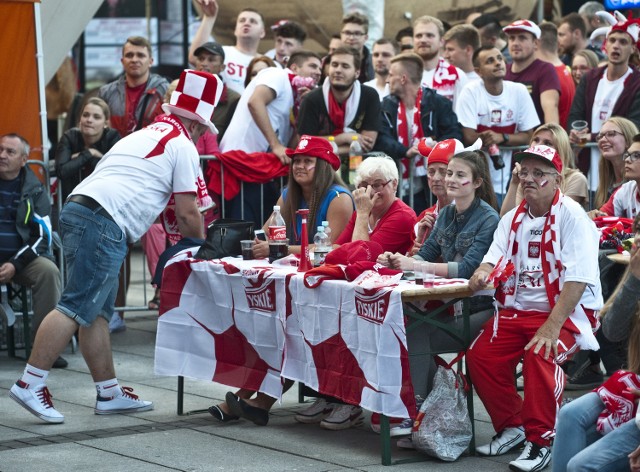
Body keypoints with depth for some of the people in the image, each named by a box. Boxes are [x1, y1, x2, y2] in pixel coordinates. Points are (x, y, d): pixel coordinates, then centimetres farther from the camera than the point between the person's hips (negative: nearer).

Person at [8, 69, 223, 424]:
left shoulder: (144, 135, 30)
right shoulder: (183, 145, 4)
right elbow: (187, 213, 2)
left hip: (78, 209, 10)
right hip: (104, 225, -9)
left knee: (98, 312, 11)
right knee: (75, 308, -12)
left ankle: (110, 393, 16)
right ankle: (30, 384, -17)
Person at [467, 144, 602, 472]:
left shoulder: (571, 216, -12)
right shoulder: (513, 219, 9)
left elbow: (578, 277, -21)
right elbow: (494, 260, 4)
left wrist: (552, 327, -29)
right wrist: (483, 273, -23)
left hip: (565, 312, -7)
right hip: (515, 310, 7)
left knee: (540, 354, -33)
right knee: (480, 356, -10)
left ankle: (540, 440, -19)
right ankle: (512, 426, 10)